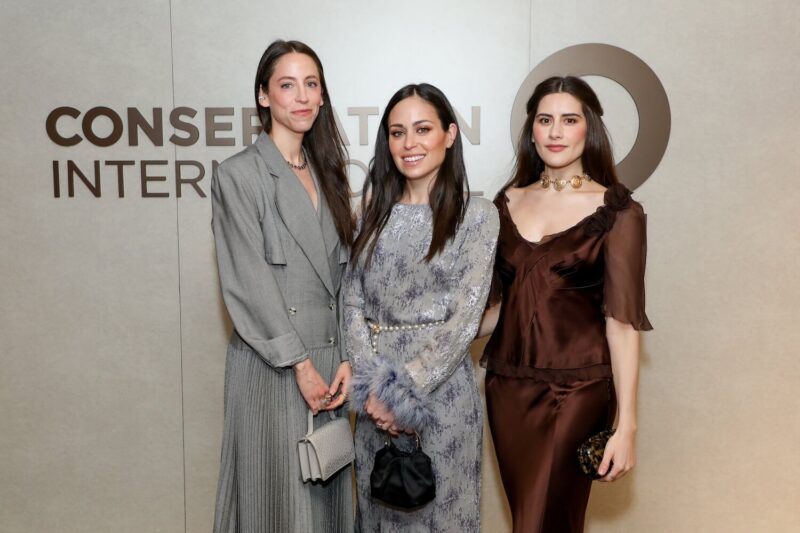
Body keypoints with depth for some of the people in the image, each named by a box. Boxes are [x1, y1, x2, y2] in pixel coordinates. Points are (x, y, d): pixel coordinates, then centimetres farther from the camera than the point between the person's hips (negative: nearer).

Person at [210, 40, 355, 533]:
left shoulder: (327, 174, 12)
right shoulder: (239, 176, -6)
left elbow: (344, 276, 9)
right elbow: (248, 284, -12)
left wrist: (347, 358, 0)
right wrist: (300, 364, -12)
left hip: (329, 360, 6)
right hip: (270, 363, -5)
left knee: (326, 490, 12)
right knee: (277, 493, 5)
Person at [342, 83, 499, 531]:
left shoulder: (477, 215, -6)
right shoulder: (374, 212, 6)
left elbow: (465, 318, -12)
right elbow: (353, 302, 1)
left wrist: (405, 391, -15)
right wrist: (374, 388, -10)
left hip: (441, 387, -4)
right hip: (375, 388, 4)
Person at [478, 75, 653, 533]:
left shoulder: (616, 211, -6)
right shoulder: (508, 202, 7)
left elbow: (622, 321, -9)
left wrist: (626, 426, -12)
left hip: (577, 390, -4)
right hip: (507, 386, 4)